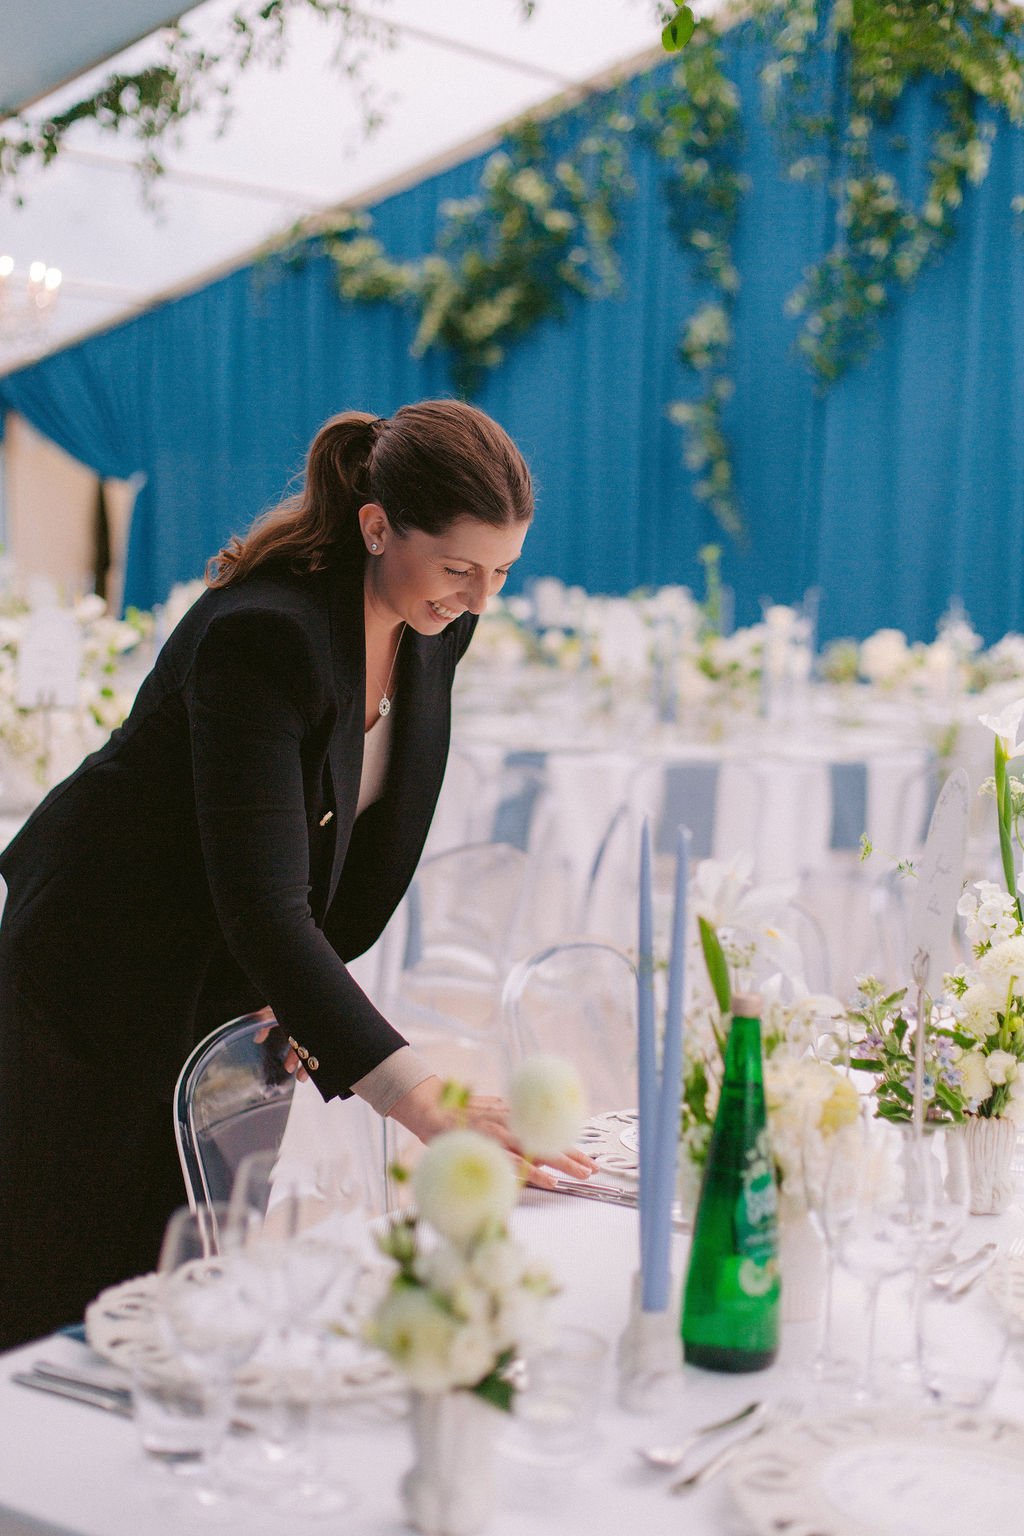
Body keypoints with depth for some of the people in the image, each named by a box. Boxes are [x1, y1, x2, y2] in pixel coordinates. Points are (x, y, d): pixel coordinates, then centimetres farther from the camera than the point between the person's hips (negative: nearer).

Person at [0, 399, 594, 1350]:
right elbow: (261, 905, -40)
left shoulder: (436, 625, -9)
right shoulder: (261, 635, -33)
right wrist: (418, 1101, -45)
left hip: (236, 982, 6)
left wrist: (316, 996, -4)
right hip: (107, 961, -6)